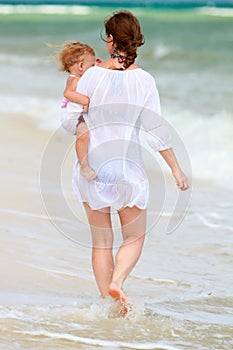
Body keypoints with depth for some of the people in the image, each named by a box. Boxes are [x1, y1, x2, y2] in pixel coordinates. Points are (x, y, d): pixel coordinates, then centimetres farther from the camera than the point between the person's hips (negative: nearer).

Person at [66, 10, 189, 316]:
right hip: (128, 166, -1)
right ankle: (117, 281, -13)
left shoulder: (94, 75, -7)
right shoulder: (144, 80, -6)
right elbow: (156, 129, -6)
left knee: (101, 241, 11)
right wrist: (176, 169, 0)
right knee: (135, 237, 13)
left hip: (92, 165, 1)